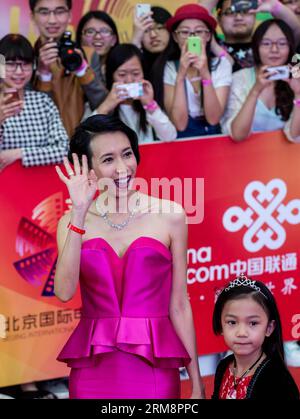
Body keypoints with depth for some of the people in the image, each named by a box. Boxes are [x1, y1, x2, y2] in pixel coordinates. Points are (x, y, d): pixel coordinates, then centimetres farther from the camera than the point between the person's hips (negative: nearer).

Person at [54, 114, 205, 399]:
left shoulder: (169, 216, 0)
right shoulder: (72, 222, 4)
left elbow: (178, 305, 2)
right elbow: (65, 291, -12)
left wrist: (196, 383, 2)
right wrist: (79, 214, -14)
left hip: (154, 366, -1)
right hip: (93, 367, 1)